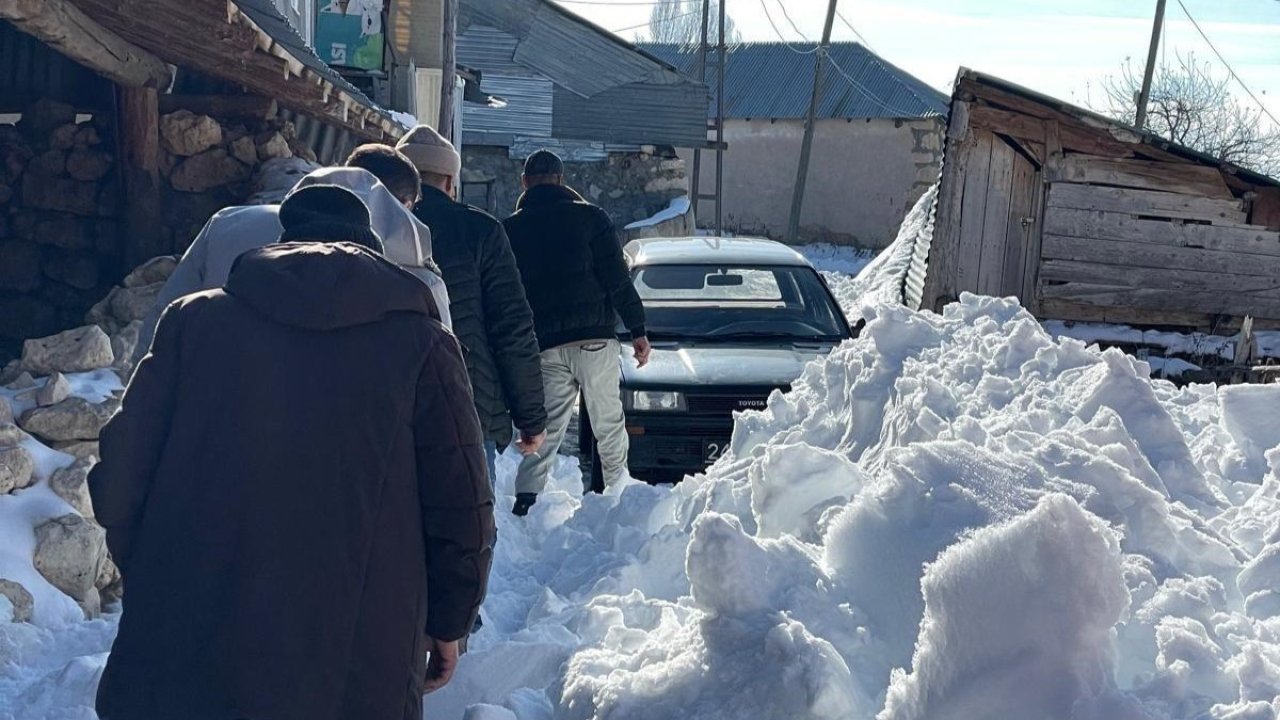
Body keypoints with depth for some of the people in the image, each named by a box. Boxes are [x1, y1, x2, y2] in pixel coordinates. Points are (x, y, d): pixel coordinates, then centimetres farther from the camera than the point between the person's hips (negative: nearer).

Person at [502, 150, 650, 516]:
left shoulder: (509, 229, 10)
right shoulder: (589, 217, 2)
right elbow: (618, 279, -2)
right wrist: (637, 328, 2)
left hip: (544, 345, 2)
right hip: (595, 339, -2)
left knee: (546, 429, 5)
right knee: (609, 424, 7)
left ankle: (526, 497, -9)